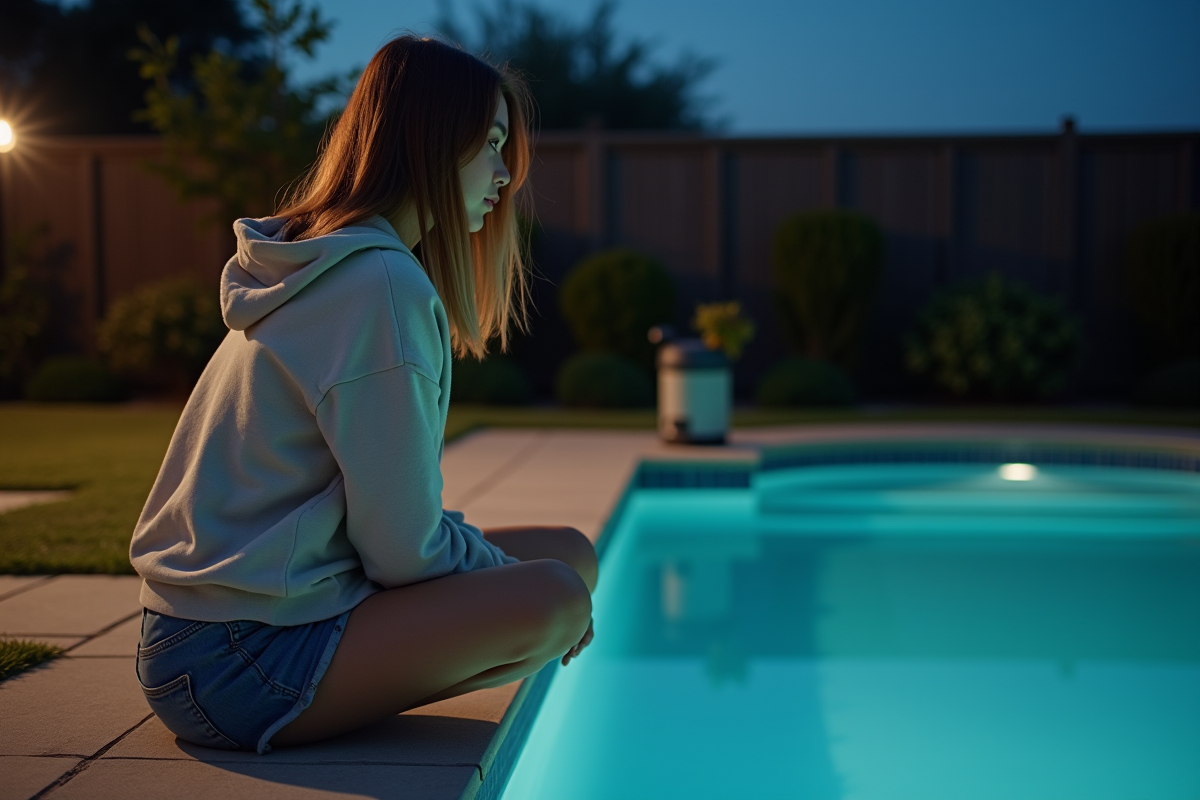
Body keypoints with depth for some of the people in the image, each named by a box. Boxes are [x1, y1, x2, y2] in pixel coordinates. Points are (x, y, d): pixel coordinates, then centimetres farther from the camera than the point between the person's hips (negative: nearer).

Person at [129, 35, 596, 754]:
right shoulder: (382, 283, -20)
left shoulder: (323, 267, 12)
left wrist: (482, 555, 5)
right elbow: (403, 547, -18)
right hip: (232, 665, -10)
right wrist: (503, 570, -1)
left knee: (571, 553, 8)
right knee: (553, 599, -23)